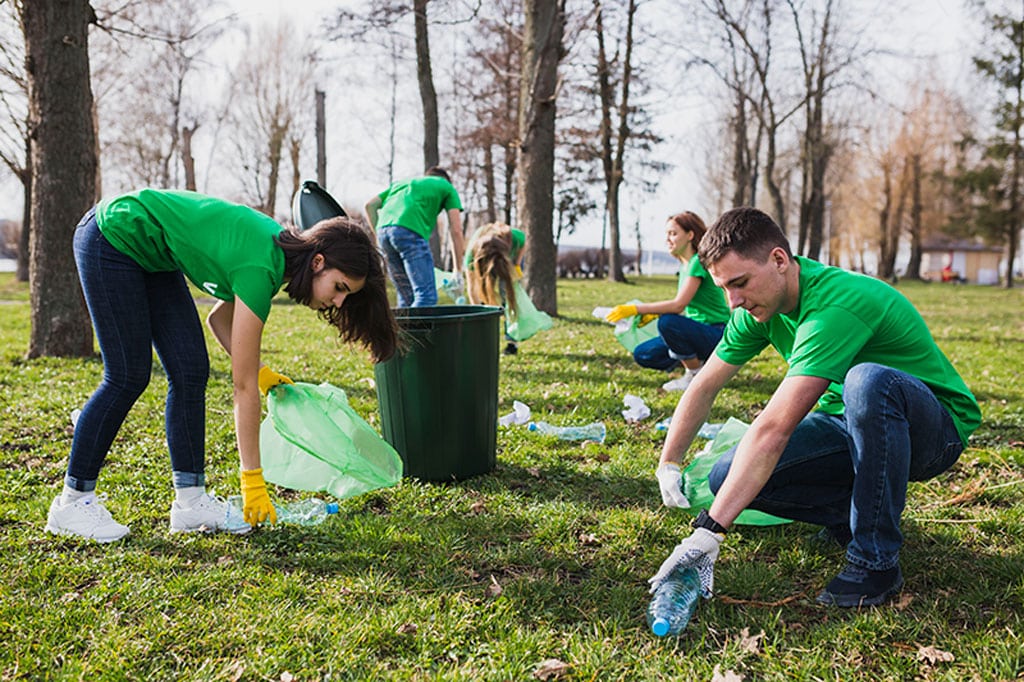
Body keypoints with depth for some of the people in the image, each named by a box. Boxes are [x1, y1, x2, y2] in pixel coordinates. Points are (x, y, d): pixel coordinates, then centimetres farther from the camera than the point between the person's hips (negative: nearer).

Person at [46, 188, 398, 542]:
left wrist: (260, 371, -3)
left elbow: (219, 317, 8)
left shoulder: (282, 250, -6)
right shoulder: (260, 269, -30)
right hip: (112, 237, -9)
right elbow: (243, 386, -26)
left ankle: (190, 500, 5)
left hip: (151, 254, 9)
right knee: (128, 377, -8)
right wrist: (253, 480, -21)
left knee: (191, 371, 0)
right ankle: (72, 502, 5)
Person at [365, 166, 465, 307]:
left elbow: (370, 205, 23)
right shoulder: (446, 186, 23)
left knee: (407, 298, 12)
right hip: (410, 231, -6)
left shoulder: (402, 182, 36)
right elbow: (456, 230, 13)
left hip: (383, 229, 6)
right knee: (427, 297, -10)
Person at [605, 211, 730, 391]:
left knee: (667, 322, -33)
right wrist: (652, 314, -3)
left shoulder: (699, 262, -17)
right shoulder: (685, 265, 11)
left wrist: (635, 309, -28)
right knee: (642, 354, -1)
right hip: (699, 332, 8)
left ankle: (696, 374, -12)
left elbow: (679, 305, -27)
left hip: (717, 334, -8)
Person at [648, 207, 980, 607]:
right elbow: (704, 388, 4)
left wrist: (709, 531, -40)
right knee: (728, 479, -14)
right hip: (849, 424, 7)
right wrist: (668, 465, -3)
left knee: (867, 380, -42)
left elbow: (774, 430, -39)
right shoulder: (761, 305, -6)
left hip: (934, 426, -6)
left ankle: (876, 559, -24)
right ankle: (853, 512, 7)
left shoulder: (835, 306, -32)